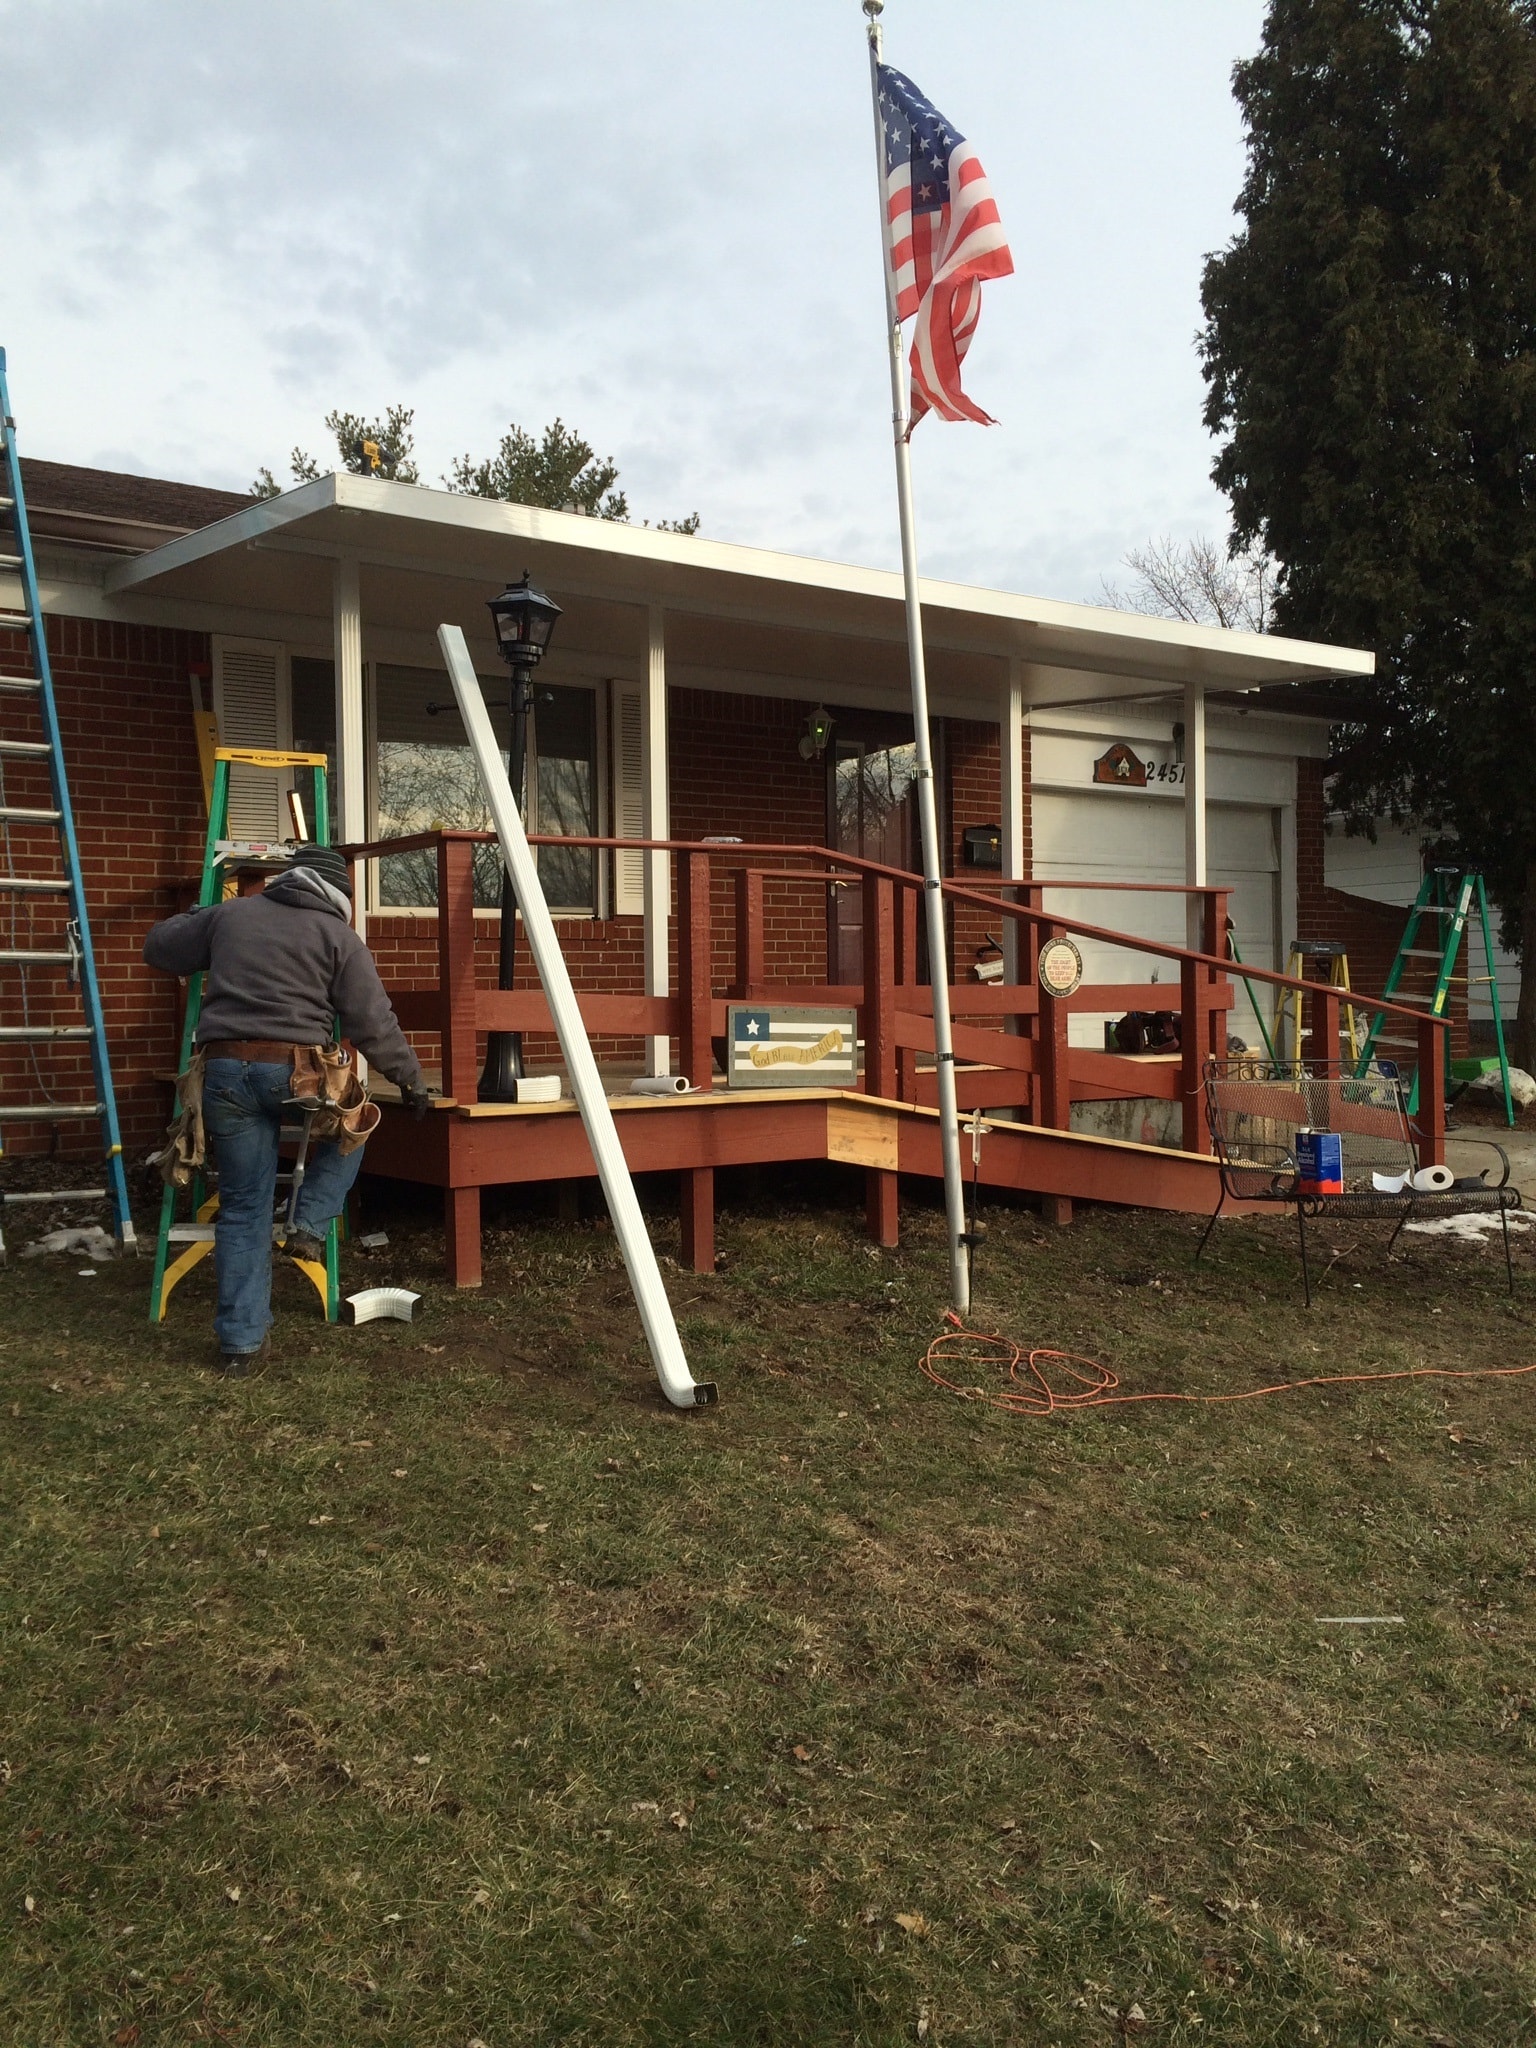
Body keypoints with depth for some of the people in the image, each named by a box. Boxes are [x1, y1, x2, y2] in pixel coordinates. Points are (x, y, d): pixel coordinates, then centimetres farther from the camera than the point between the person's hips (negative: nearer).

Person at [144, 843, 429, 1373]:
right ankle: (311, 1225, 12)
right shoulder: (338, 935, 6)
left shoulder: (228, 914, 16)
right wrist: (410, 1079, 11)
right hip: (294, 1070, -3)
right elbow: (374, 1024, 1)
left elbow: (158, 948, 28)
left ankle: (241, 1339, 11)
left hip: (224, 1070, 3)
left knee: (243, 1209, 10)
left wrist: (193, 919, 48)